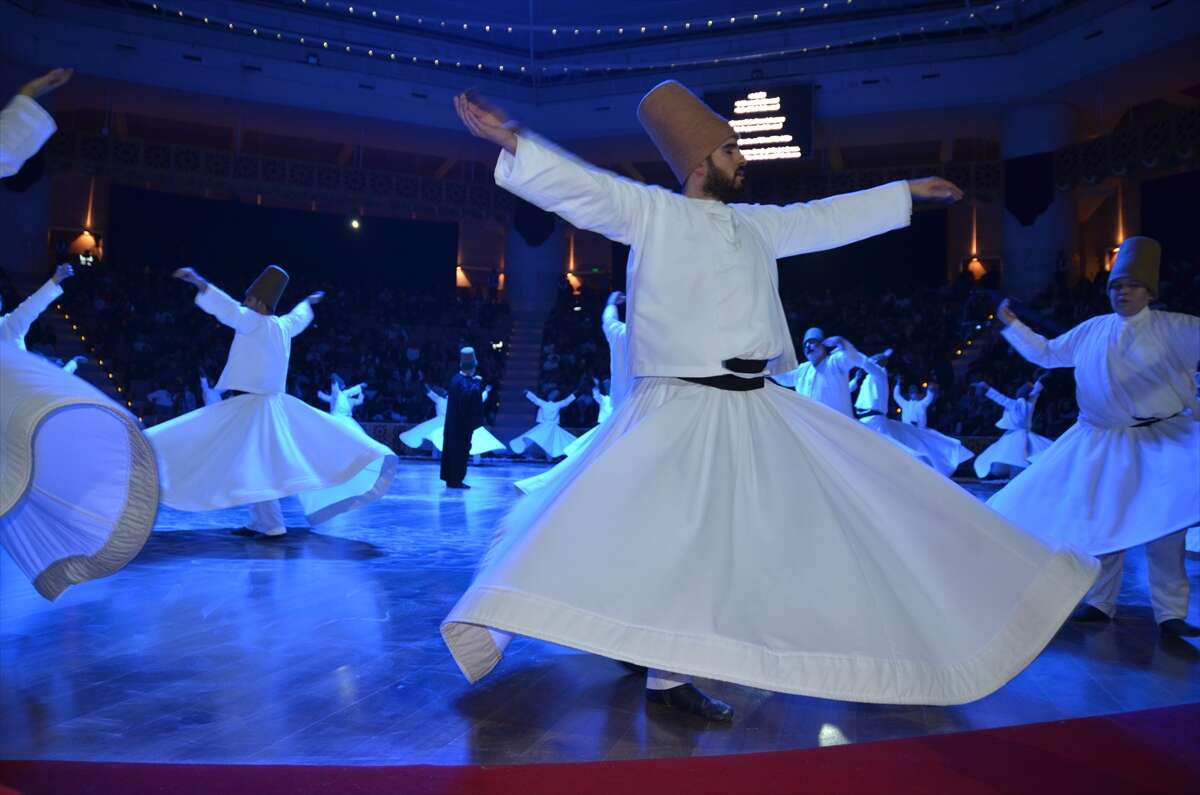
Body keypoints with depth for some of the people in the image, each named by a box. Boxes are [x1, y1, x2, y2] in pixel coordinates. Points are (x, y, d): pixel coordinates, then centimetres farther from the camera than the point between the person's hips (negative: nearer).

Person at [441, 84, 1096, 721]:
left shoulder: (755, 225, 17)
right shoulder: (650, 212, -1)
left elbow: (829, 219, 27)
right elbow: (579, 187, -11)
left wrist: (908, 192, 35)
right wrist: (512, 141, -24)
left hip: (758, 410, 7)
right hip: (681, 410, -7)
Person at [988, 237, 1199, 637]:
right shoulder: (1092, 331, 7)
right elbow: (1047, 353, 17)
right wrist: (1012, 325, 12)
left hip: (1163, 438, -3)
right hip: (1103, 442, 3)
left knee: (1162, 520, -14)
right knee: (1102, 520, 9)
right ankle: (1100, 602, 23)